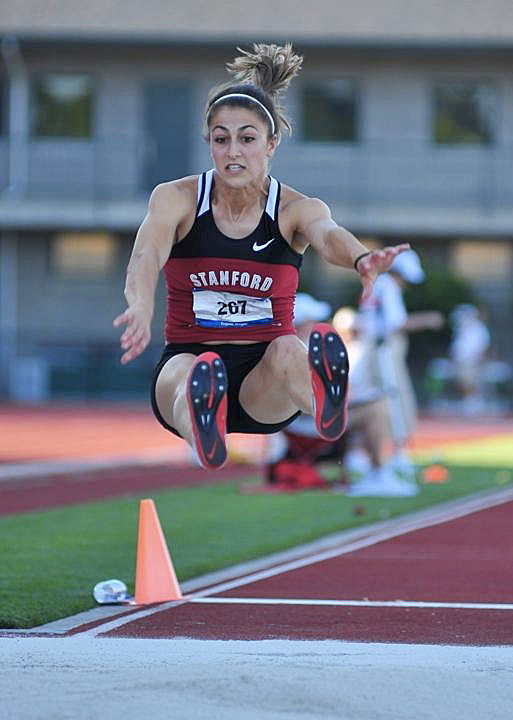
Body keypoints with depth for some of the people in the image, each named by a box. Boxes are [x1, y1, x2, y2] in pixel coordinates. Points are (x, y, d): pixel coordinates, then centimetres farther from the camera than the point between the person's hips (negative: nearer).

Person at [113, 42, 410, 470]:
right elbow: (147, 252, -24)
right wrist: (141, 307, -49)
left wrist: (361, 260, -54)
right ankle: (204, 434, -74)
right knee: (187, 372, -38)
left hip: (263, 386, 1)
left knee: (287, 350, -36)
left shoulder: (297, 210, -2)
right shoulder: (176, 199, -2)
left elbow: (329, 236, -27)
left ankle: (322, 402, -71)